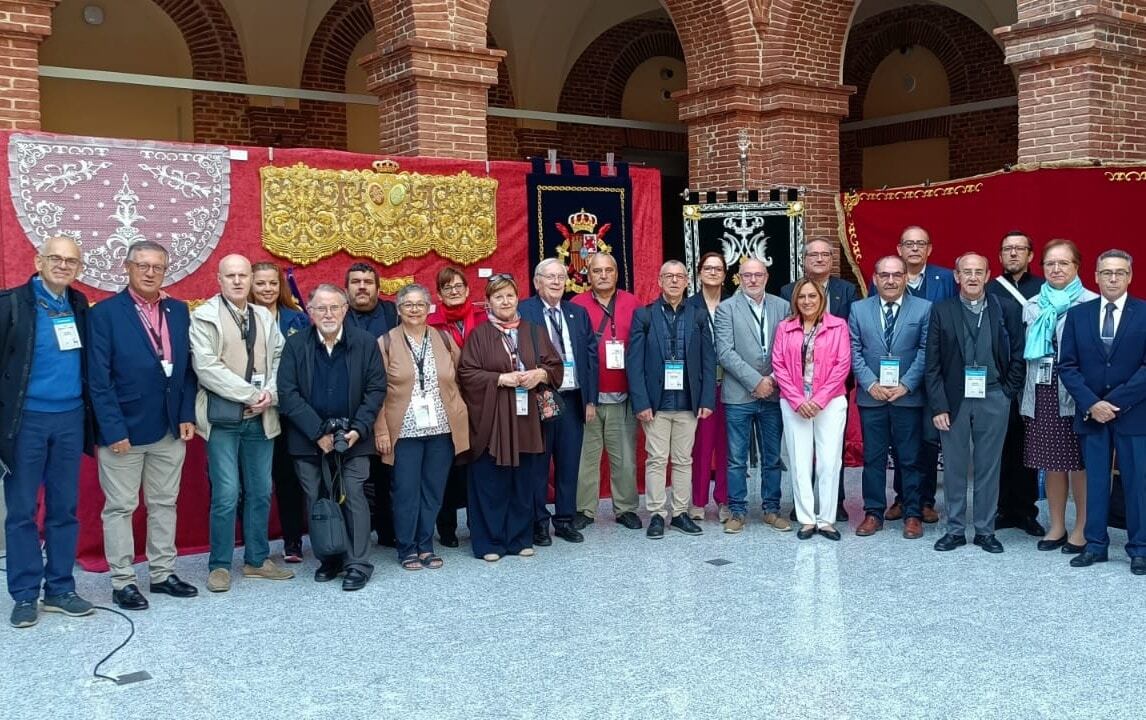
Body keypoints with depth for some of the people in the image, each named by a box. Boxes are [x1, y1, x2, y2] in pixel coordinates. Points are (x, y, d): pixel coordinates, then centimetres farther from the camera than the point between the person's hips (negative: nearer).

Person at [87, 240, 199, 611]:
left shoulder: (179, 311, 7)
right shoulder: (104, 313, -7)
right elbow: (98, 379, -11)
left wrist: (187, 416, 0)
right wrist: (114, 429, -16)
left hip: (170, 429, 5)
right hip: (123, 429, -5)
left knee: (164, 504, 13)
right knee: (120, 507, 5)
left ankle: (163, 573, 24)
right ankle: (122, 582, 15)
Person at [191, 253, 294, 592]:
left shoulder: (265, 317, 13)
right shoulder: (204, 317, -2)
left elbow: (279, 359, 8)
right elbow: (207, 367, -12)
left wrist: (270, 394, -10)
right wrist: (250, 394, -14)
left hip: (261, 418, 5)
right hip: (223, 417, -5)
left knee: (260, 492, 9)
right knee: (226, 495, -6)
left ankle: (257, 559, 20)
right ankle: (219, 565, 7)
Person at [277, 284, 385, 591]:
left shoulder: (365, 343, 1)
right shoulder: (295, 344, 1)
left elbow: (376, 389, 0)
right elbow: (288, 393, -5)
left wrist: (358, 430, -11)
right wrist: (318, 433, -11)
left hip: (352, 438, -1)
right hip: (309, 440, 1)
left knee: (353, 498, -3)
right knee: (317, 501, 6)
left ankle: (358, 564, 5)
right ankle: (329, 559, 19)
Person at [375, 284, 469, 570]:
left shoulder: (444, 339, 7)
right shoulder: (386, 343, -1)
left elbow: (460, 378, 14)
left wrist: (460, 415, 7)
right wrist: (381, 431, -8)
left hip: (442, 429, 3)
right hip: (404, 430, -3)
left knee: (433, 490, 8)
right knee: (406, 492, 1)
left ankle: (426, 546, 20)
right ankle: (407, 549, 15)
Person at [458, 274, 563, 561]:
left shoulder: (533, 331, 10)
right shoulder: (479, 334, -1)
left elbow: (556, 366, 11)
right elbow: (466, 373, -7)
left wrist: (540, 373, -10)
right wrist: (501, 379, -16)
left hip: (526, 418, 3)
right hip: (491, 419, -3)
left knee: (524, 482, 8)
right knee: (491, 484, 1)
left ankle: (520, 538, 20)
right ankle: (489, 541, 11)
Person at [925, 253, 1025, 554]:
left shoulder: (1005, 311, 3)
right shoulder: (941, 311, 1)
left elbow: (1017, 358, 7)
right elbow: (932, 363, -1)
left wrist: (1007, 393, -1)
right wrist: (938, 406, -6)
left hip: (993, 400, 0)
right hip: (954, 399, 0)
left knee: (989, 467, 7)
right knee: (954, 467, 6)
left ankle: (985, 530, 18)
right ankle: (955, 529, 16)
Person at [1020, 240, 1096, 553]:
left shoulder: (1091, 303, -5)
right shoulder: (1032, 306, 11)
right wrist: (1025, 395, 9)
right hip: (1042, 392, 4)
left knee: (1079, 462, 2)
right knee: (1051, 462, 10)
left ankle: (1082, 529, 13)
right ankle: (1057, 526, 21)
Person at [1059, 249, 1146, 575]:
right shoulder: (1077, 314, 5)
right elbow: (1067, 365, 2)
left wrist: (1115, 402, -13)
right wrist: (1091, 404, -10)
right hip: (1090, 412, 2)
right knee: (1095, 481, 8)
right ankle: (1095, 544, 15)